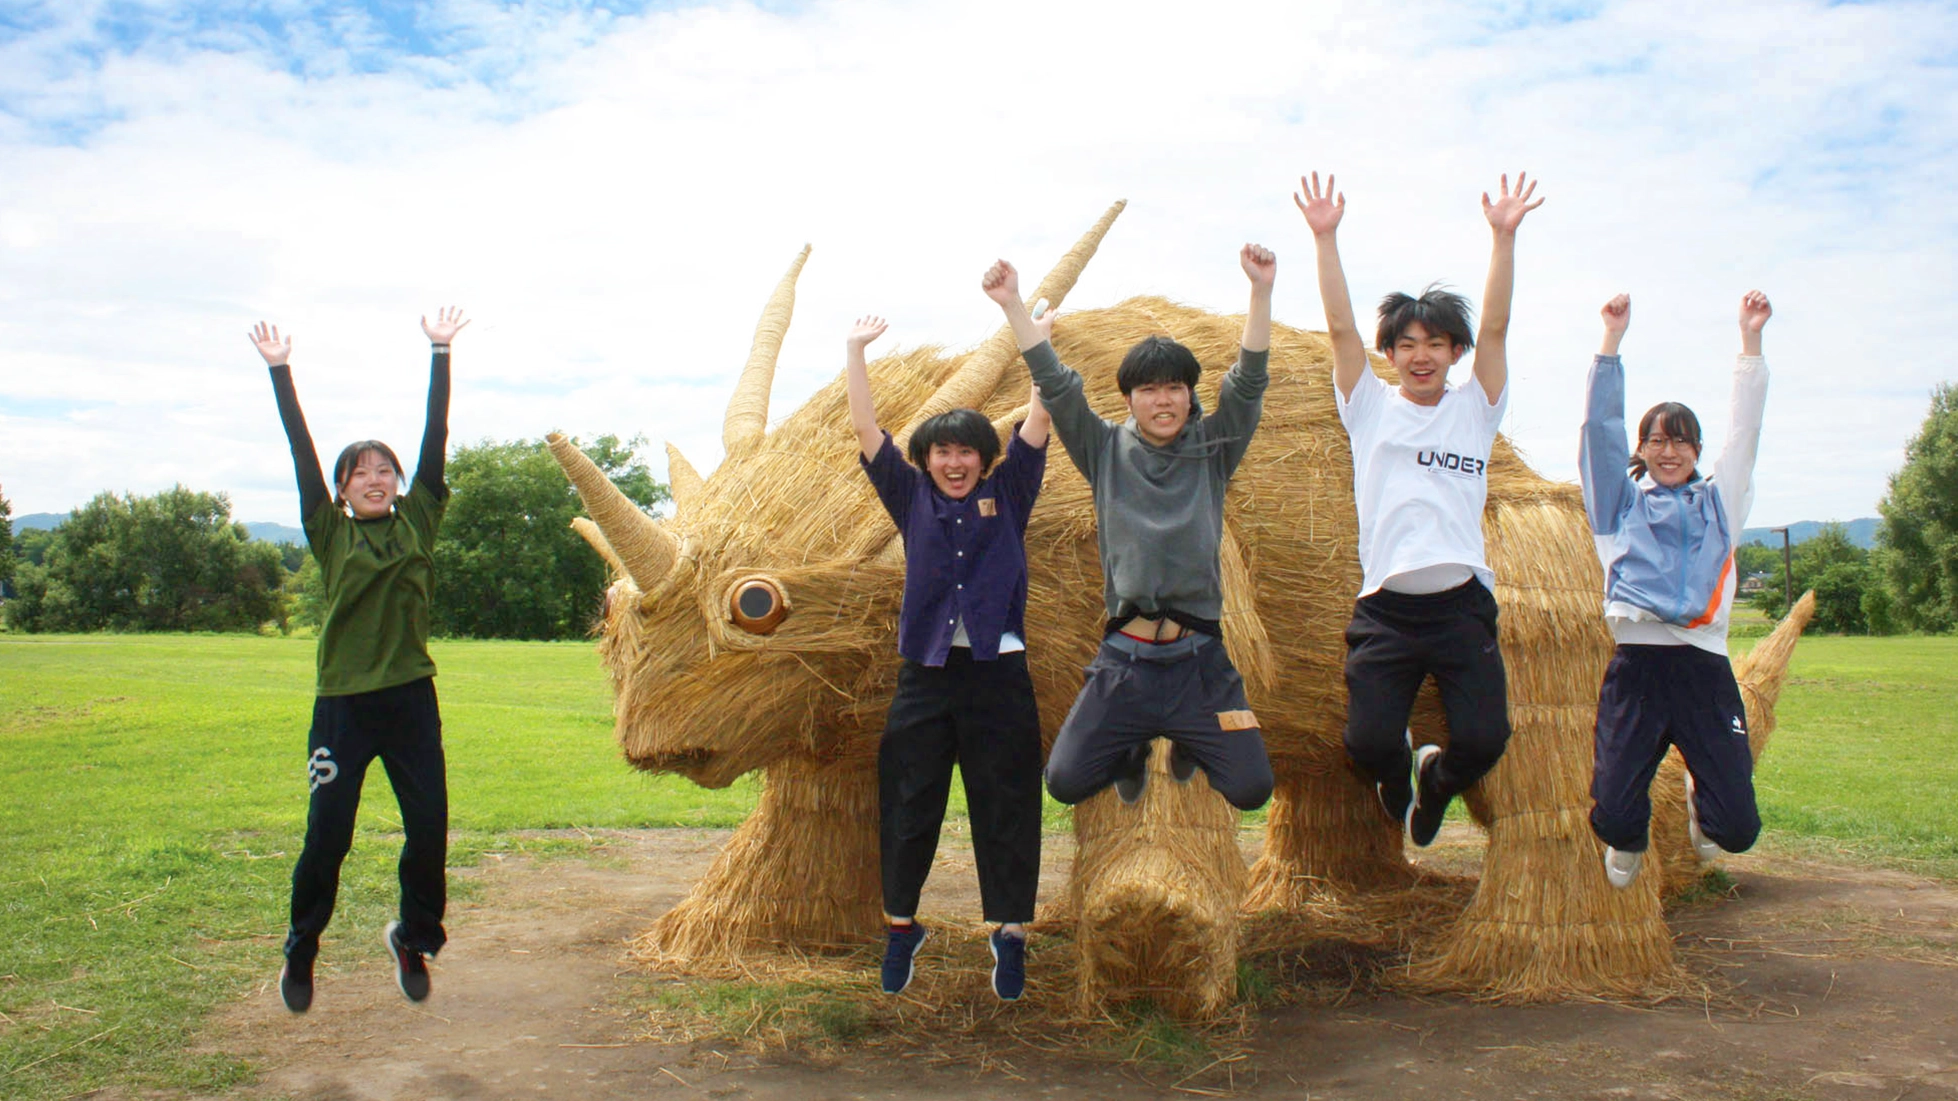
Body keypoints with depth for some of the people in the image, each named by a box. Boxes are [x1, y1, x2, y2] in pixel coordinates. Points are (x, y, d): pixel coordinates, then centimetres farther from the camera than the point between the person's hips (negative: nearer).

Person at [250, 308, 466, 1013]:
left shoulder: (418, 524, 7)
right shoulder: (330, 535, 5)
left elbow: (436, 440, 3)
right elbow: (302, 453, 1)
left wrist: (441, 354, 1)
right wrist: (280, 371, -1)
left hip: (411, 698, 1)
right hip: (343, 702, -1)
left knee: (429, 829, 2)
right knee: (327, 836, 3)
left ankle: (414, 939, 25)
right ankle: (300, 952, 25)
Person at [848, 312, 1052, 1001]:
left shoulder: (1007, 495, 8)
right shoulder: (912, 499, 10)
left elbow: (1037, 424, 6)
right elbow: (867, 431, 8)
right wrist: (855, 352, 9)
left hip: (998, 672, -1)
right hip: (926, 674, 1)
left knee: (1006, 806, 3)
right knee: (908, 805, 5)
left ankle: (1011, 932, 16)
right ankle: (901, 924, 21)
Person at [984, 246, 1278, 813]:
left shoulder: (1212, 450, 6)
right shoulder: (1107, 452, 6)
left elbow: (1248, 380, -5)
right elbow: (1055, 384, 0)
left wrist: (1261, 290, -16)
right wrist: (1012, 304, -9)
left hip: (1198, 659, 0)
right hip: (1124, 659, 0)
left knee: (1251, 789, -7)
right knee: (1065, 782, -7)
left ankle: (1189, 741, 28)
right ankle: (1133, 747, 28)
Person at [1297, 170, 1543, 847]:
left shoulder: (1473, 410, 11)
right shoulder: (1370, 407, 9)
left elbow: (1495, 327, 1)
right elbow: (1340, 328, 0)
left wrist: (1504, 236, -7)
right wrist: (1326, 238, -7)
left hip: (1462, 602, 1)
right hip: (1386, 607, -1)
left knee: (1482, 742, -12)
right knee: (1367, 744, -11)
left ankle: (1436, 780, 25)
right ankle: (1397, 769, 28)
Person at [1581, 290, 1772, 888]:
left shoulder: (1718, 500, 18)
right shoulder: (1623, 502, 13)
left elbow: (1744, 429, 12)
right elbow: (1600, 426, 6)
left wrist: (1750, 337, 7)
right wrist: (1612, 338, 1)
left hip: (1704, 665, 2)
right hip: (1636, 664, -1)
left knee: (1736, 831, -4)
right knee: (1612, 821, -9)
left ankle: (1699, 798, 33)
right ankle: (1630, 837, 30)